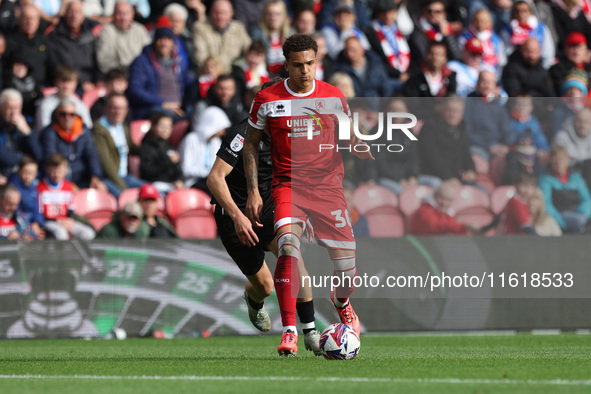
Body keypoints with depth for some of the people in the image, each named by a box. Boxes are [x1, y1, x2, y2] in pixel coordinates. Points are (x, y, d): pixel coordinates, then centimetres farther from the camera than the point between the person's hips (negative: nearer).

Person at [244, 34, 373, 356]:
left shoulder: (334, 97, 3)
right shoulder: (267, 99, -1)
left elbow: (350, 139, 14)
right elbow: (250, 144, 9)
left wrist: (369, 157, -9)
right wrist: (253, 191, 2)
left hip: (328, 187, 1)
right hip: (288, 186, -1)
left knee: (347, 265, -4)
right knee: (288, 248, -27)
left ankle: (342, 302, 35)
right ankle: (289, 331, -23)